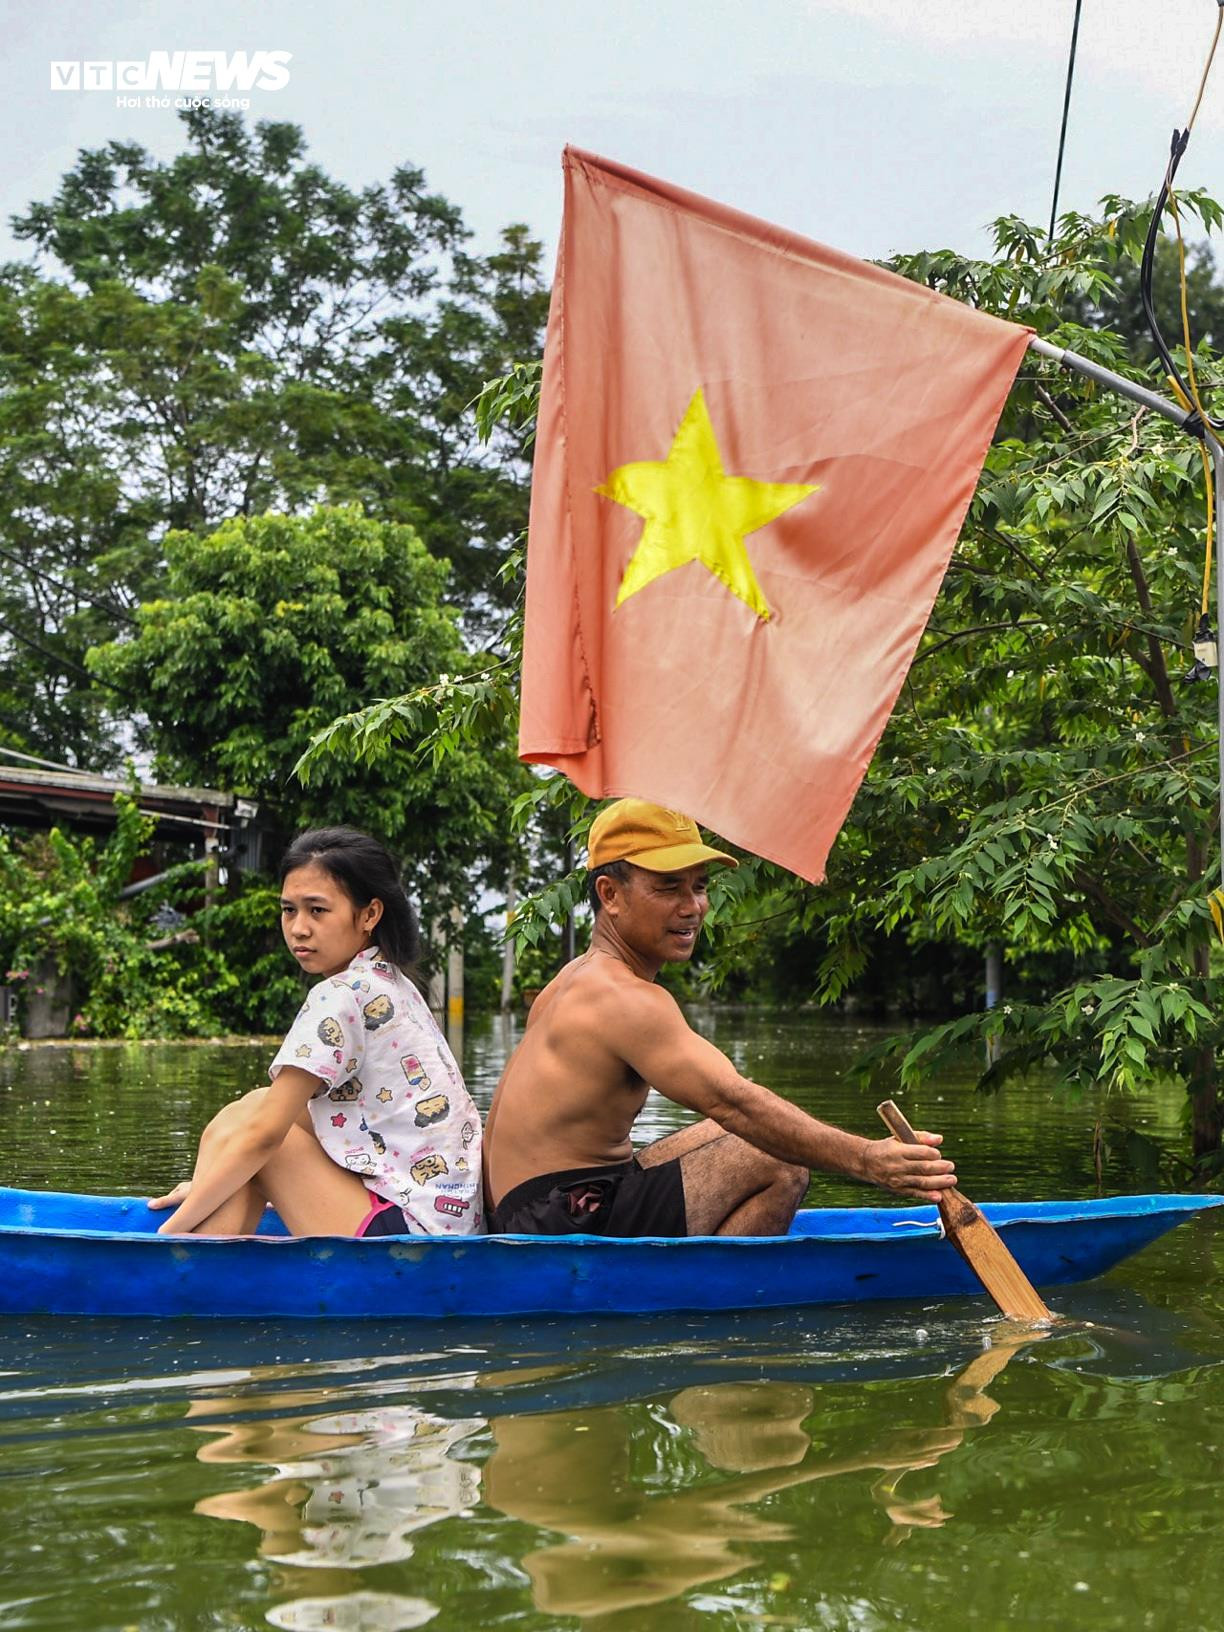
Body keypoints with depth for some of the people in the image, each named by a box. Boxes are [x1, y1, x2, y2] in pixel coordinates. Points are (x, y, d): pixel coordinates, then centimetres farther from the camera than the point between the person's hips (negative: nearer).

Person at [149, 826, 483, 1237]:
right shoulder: (390, 983, 14)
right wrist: (212, 1185, 17)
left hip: (410, 1229, -9)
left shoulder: (341, 995, -13)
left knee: (237, 1122, -2)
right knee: (260, 1105, 14)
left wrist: (173, 1229, -5)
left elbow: (263, 1134, -13)